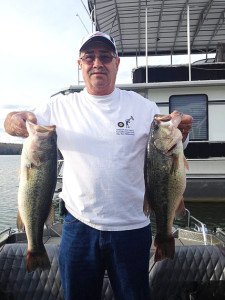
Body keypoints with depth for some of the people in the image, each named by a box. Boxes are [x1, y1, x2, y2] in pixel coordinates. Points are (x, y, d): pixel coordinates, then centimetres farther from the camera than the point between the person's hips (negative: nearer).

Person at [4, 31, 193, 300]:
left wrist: (179, 133, -20)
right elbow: (14, 122, 5)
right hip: (78, 226, 1)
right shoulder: (61, 106, 1)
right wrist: (15, 120, -19)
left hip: (131, 228, 0)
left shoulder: (143, 106, -1)